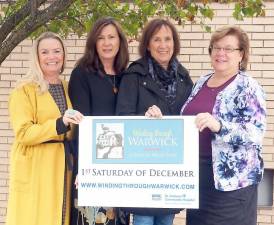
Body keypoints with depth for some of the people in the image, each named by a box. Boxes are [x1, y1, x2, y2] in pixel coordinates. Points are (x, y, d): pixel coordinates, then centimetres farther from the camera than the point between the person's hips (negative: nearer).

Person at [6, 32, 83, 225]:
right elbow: (23, 133, -14)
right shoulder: (24, 90, -4)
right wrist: (59, 124, -23)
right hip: (35, 171, -5)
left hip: (64, 167, 5)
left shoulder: (67, 89, 15)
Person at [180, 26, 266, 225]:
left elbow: (256, 132, -18)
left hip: (232, 178, -6)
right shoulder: (201, 83, 13)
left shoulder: (249, 88, -8)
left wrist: (218, 126, -32)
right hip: (195, 172, 7)